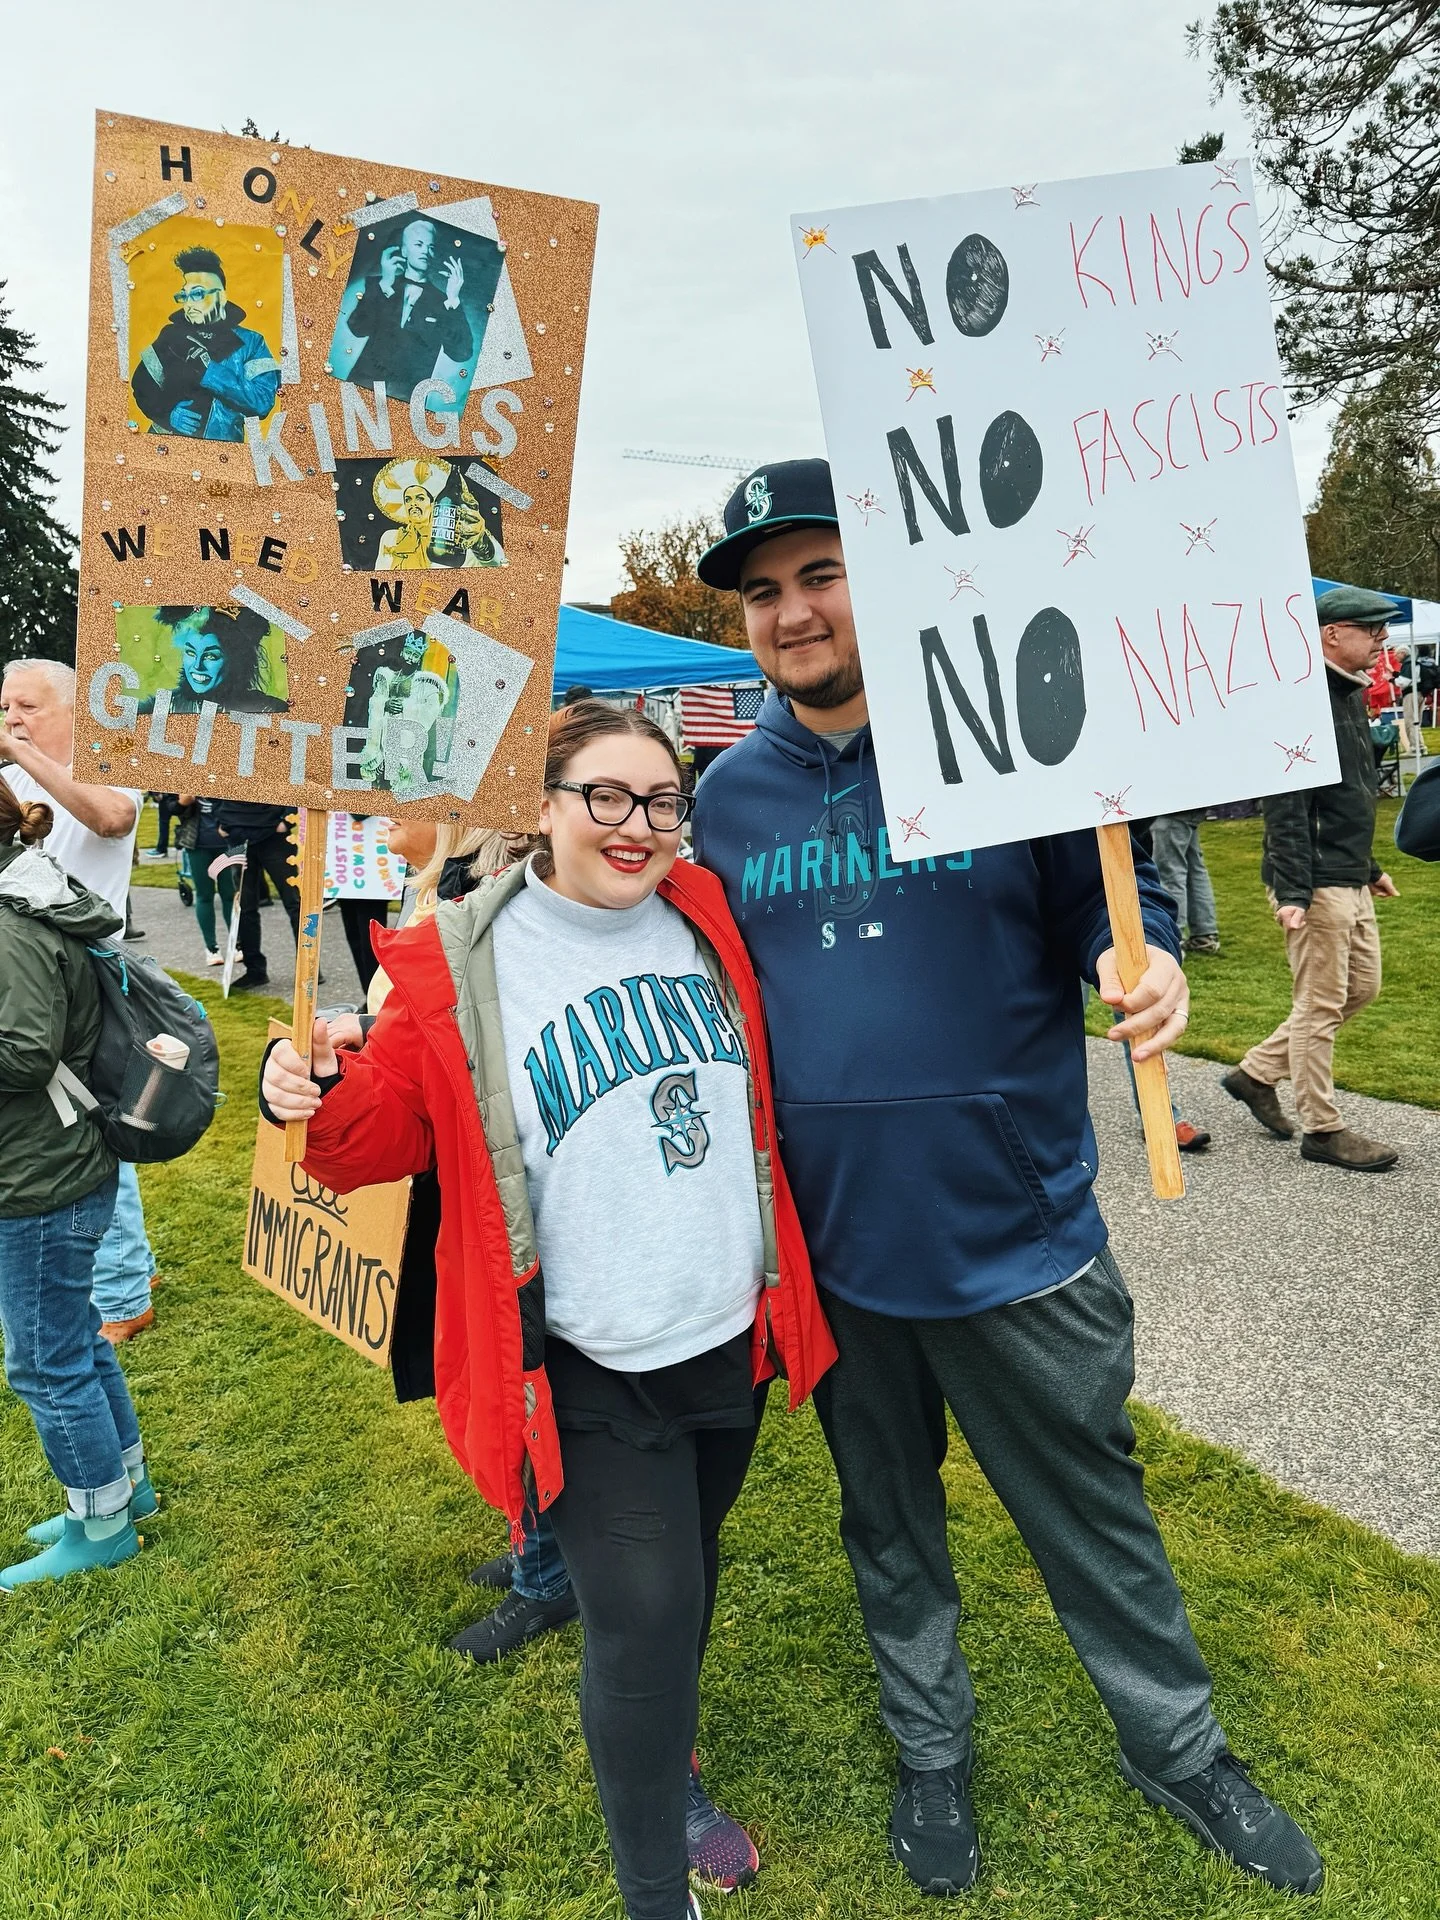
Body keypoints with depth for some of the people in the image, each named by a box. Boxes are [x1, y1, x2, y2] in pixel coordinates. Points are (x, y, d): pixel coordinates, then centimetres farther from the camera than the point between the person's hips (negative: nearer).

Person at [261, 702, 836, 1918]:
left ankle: (663, 1759, 54)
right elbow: (396, 1125, -6)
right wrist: (326, 1098, -24)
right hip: (591, 1375, -5)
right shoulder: (459, 963, -12)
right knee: (644, 1617, -1)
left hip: (731, 1336, 5)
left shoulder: (705, 921, 1)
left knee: (688, 1569, 25)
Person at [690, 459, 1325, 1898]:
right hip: (833, 1244, 3)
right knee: (888, 1521, 22)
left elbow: (1103, 902, -2)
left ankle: (1176, 1750, 44)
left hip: (1016, 1229, -2)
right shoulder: (730, 793, 1)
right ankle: (930, 1750, 48)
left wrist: (1138, 960, -23)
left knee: (1094, 1512, 17)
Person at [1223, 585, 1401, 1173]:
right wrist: (1292, 892, -27)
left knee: (1361, 986, 16)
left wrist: (1371, 867, 25)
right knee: (1322, 1003, 0)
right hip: (1317, 882, -10)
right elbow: (1286, 804, -23)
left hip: (1351, 880, 10)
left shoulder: (1350, 697, 15)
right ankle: (1322, 1129, 13)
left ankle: (1256, 1073, 25)